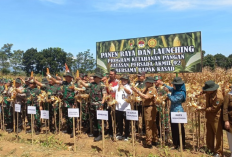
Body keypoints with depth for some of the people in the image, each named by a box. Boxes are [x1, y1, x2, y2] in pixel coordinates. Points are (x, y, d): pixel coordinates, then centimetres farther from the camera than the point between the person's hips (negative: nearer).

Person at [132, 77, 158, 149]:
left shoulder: (152, 89, -15)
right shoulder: (147, 89, 14)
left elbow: (146, 97, -28)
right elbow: (142, 96, 12)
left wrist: (137, 91, -23)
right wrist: (136, 91, -1)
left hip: (149, 108, -10)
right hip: (148, 108, 10)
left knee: (148, 126, -5)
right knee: (153, 125, 16)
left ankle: (148, 143, 1)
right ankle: (155, 141, 27)